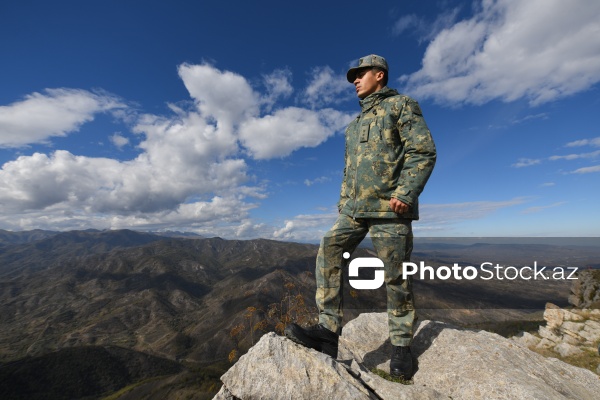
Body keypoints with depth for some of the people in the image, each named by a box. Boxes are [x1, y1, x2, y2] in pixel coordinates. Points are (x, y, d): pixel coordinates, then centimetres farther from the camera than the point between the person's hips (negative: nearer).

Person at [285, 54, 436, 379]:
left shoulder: (402, 105, 6)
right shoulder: (356, 123, 26)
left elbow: (423, 151, -7)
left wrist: (406, 193, -19)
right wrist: (343, 202, 17)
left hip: (389, 206, -6)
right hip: (354, 207, 7)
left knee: (396, 277, 0)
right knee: (328, 253, -11)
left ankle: (401, 345, 19)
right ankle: (328, 331, -5)